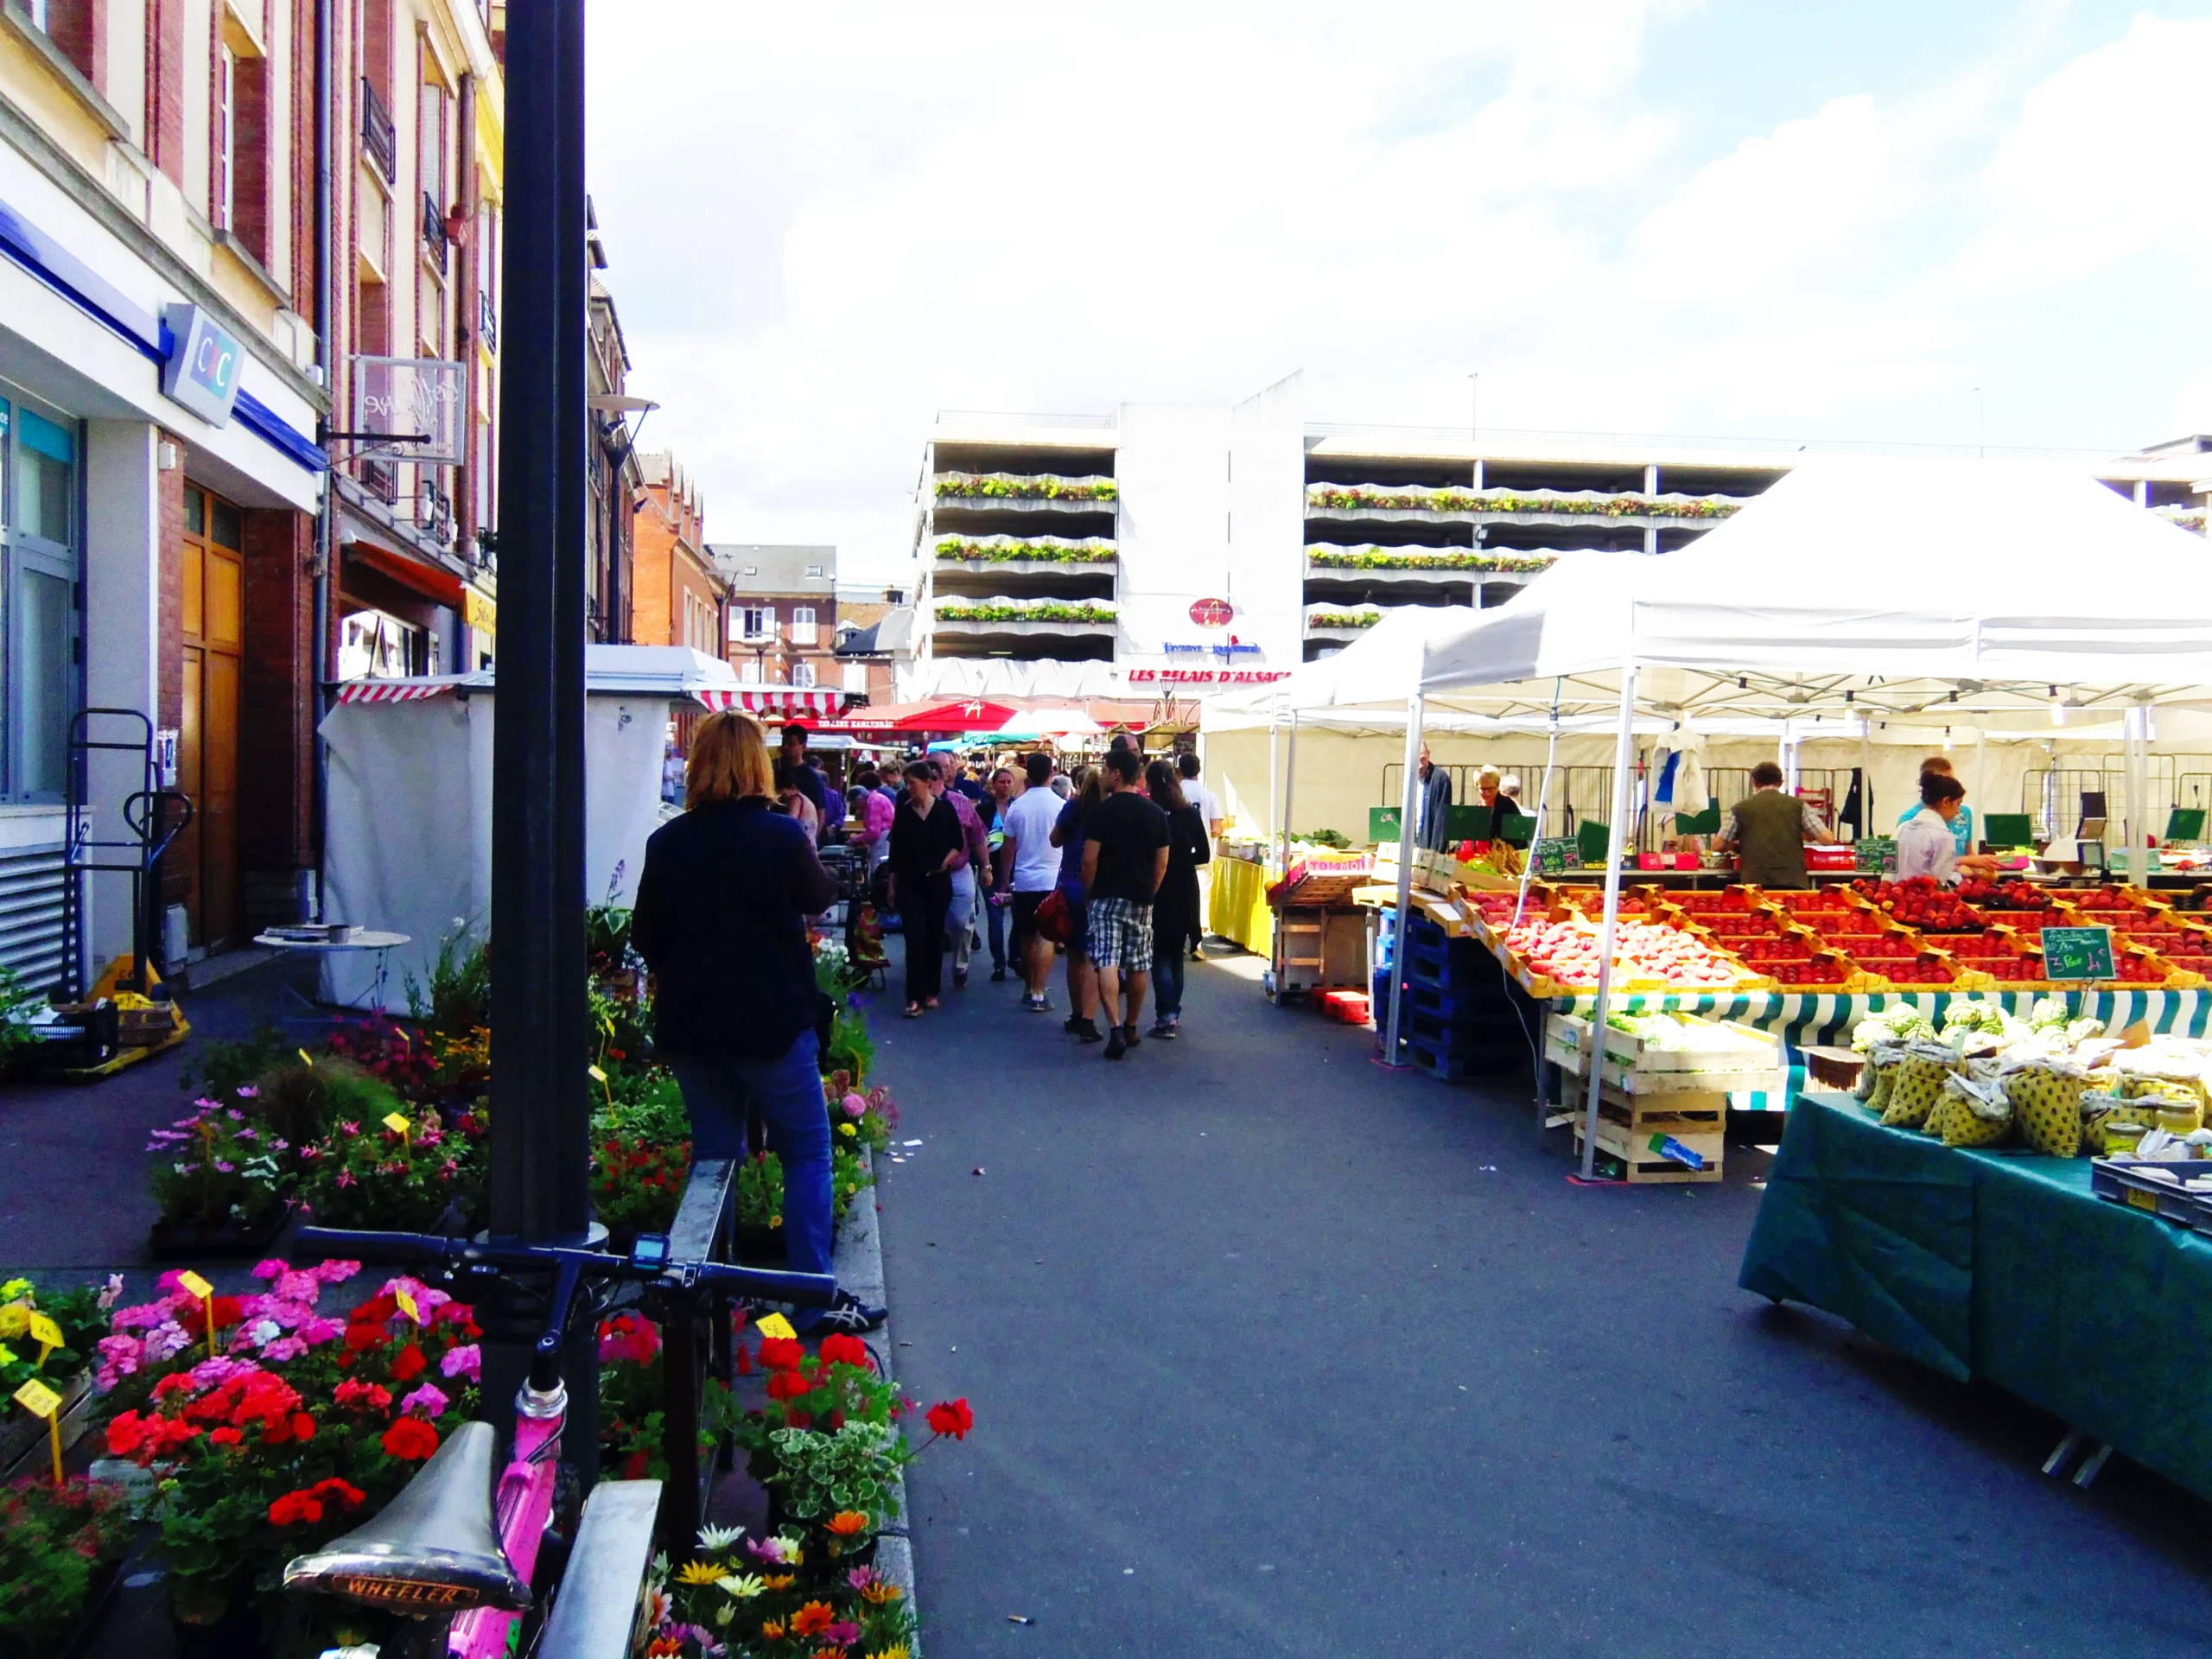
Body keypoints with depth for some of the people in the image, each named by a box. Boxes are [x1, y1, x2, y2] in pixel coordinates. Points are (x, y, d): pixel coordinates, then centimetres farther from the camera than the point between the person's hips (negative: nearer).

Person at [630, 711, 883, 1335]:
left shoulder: (667, 842, -5)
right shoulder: (781, 834, -13)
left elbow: (643, 936, 2)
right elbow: (820, 897, 5)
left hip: (690, 1025, 4)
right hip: (771, 1021, -4)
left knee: (713, 1157, 16)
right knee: (806, 1154, 9)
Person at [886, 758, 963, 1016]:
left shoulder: (944, 809, -2)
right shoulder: (902, 811, 1)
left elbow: (958, 842, 9)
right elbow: (895, 850, 5)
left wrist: (947, 859, -8)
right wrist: (892, 886, 5)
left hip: (938, 882, 0)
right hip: (909, 883, 0)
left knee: (934, 937, 9)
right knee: (914, 938, -8)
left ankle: (931, 991, 20)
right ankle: (914, 997, -10)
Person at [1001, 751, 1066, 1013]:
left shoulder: (1016, 806, 1)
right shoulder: (1060, 805, -7)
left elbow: (1009, 848, 5)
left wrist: (1005, 880, 15)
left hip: (1023, 880, 3)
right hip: (1051, 879, -3)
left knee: (1027, 937, 14)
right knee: (1046, 937, -2)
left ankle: (1029, 989, 24)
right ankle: (1038, 995, -6)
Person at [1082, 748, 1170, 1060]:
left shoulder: (1101, 812, -9)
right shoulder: (1156, 814, 4)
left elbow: (1089, 859, -11)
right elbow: (1162, 863, 5)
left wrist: (1087, 893, 3)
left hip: (1106, 897, -4)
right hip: (1141, 900, 4)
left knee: (1106, 963, -8)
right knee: (1139, 966, 13)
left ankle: (1115, 1029, -21)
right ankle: (1131, 1028, 24)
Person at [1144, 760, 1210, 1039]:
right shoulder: (1190, 814, 1)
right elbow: (1204, 854, 4)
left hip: (1155, 891, -4)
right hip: (1185, 893, 4)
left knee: (1160, 955, 2)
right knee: (1176, 953, 17)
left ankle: (1167, 1015, -9)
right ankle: (1174, 1012, 22)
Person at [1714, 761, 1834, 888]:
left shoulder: (1741, 808, 9)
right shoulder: (1798, 805, 10)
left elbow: (1719, 845, 11)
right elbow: (1827, 838, 7)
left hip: (1755, 882, 0)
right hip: (1793, 882, 1)